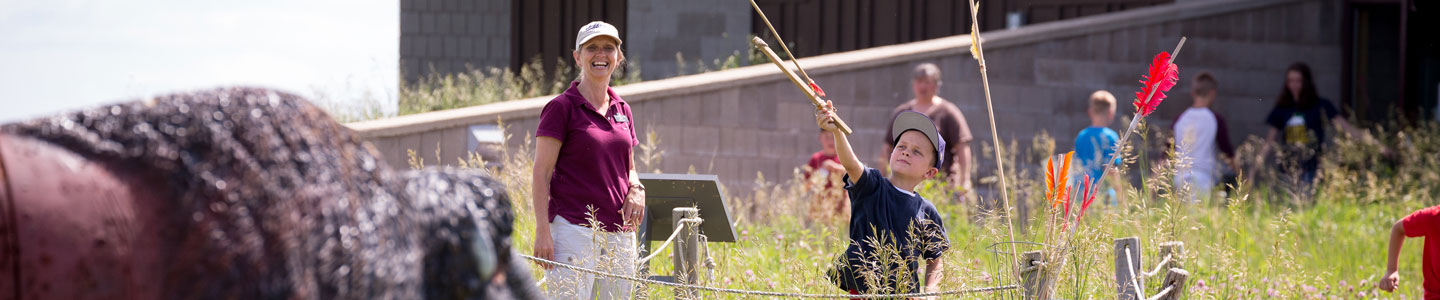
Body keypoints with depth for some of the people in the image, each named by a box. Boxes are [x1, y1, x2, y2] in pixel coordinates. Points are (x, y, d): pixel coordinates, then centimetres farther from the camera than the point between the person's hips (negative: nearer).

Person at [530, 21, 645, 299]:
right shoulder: (561, 107, -3)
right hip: (574, 228, -6)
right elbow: (541, 173, -6)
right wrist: (542, 230, -14)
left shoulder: (622, 110, 15)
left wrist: (636, 189, 1)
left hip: (620, 232, 6)